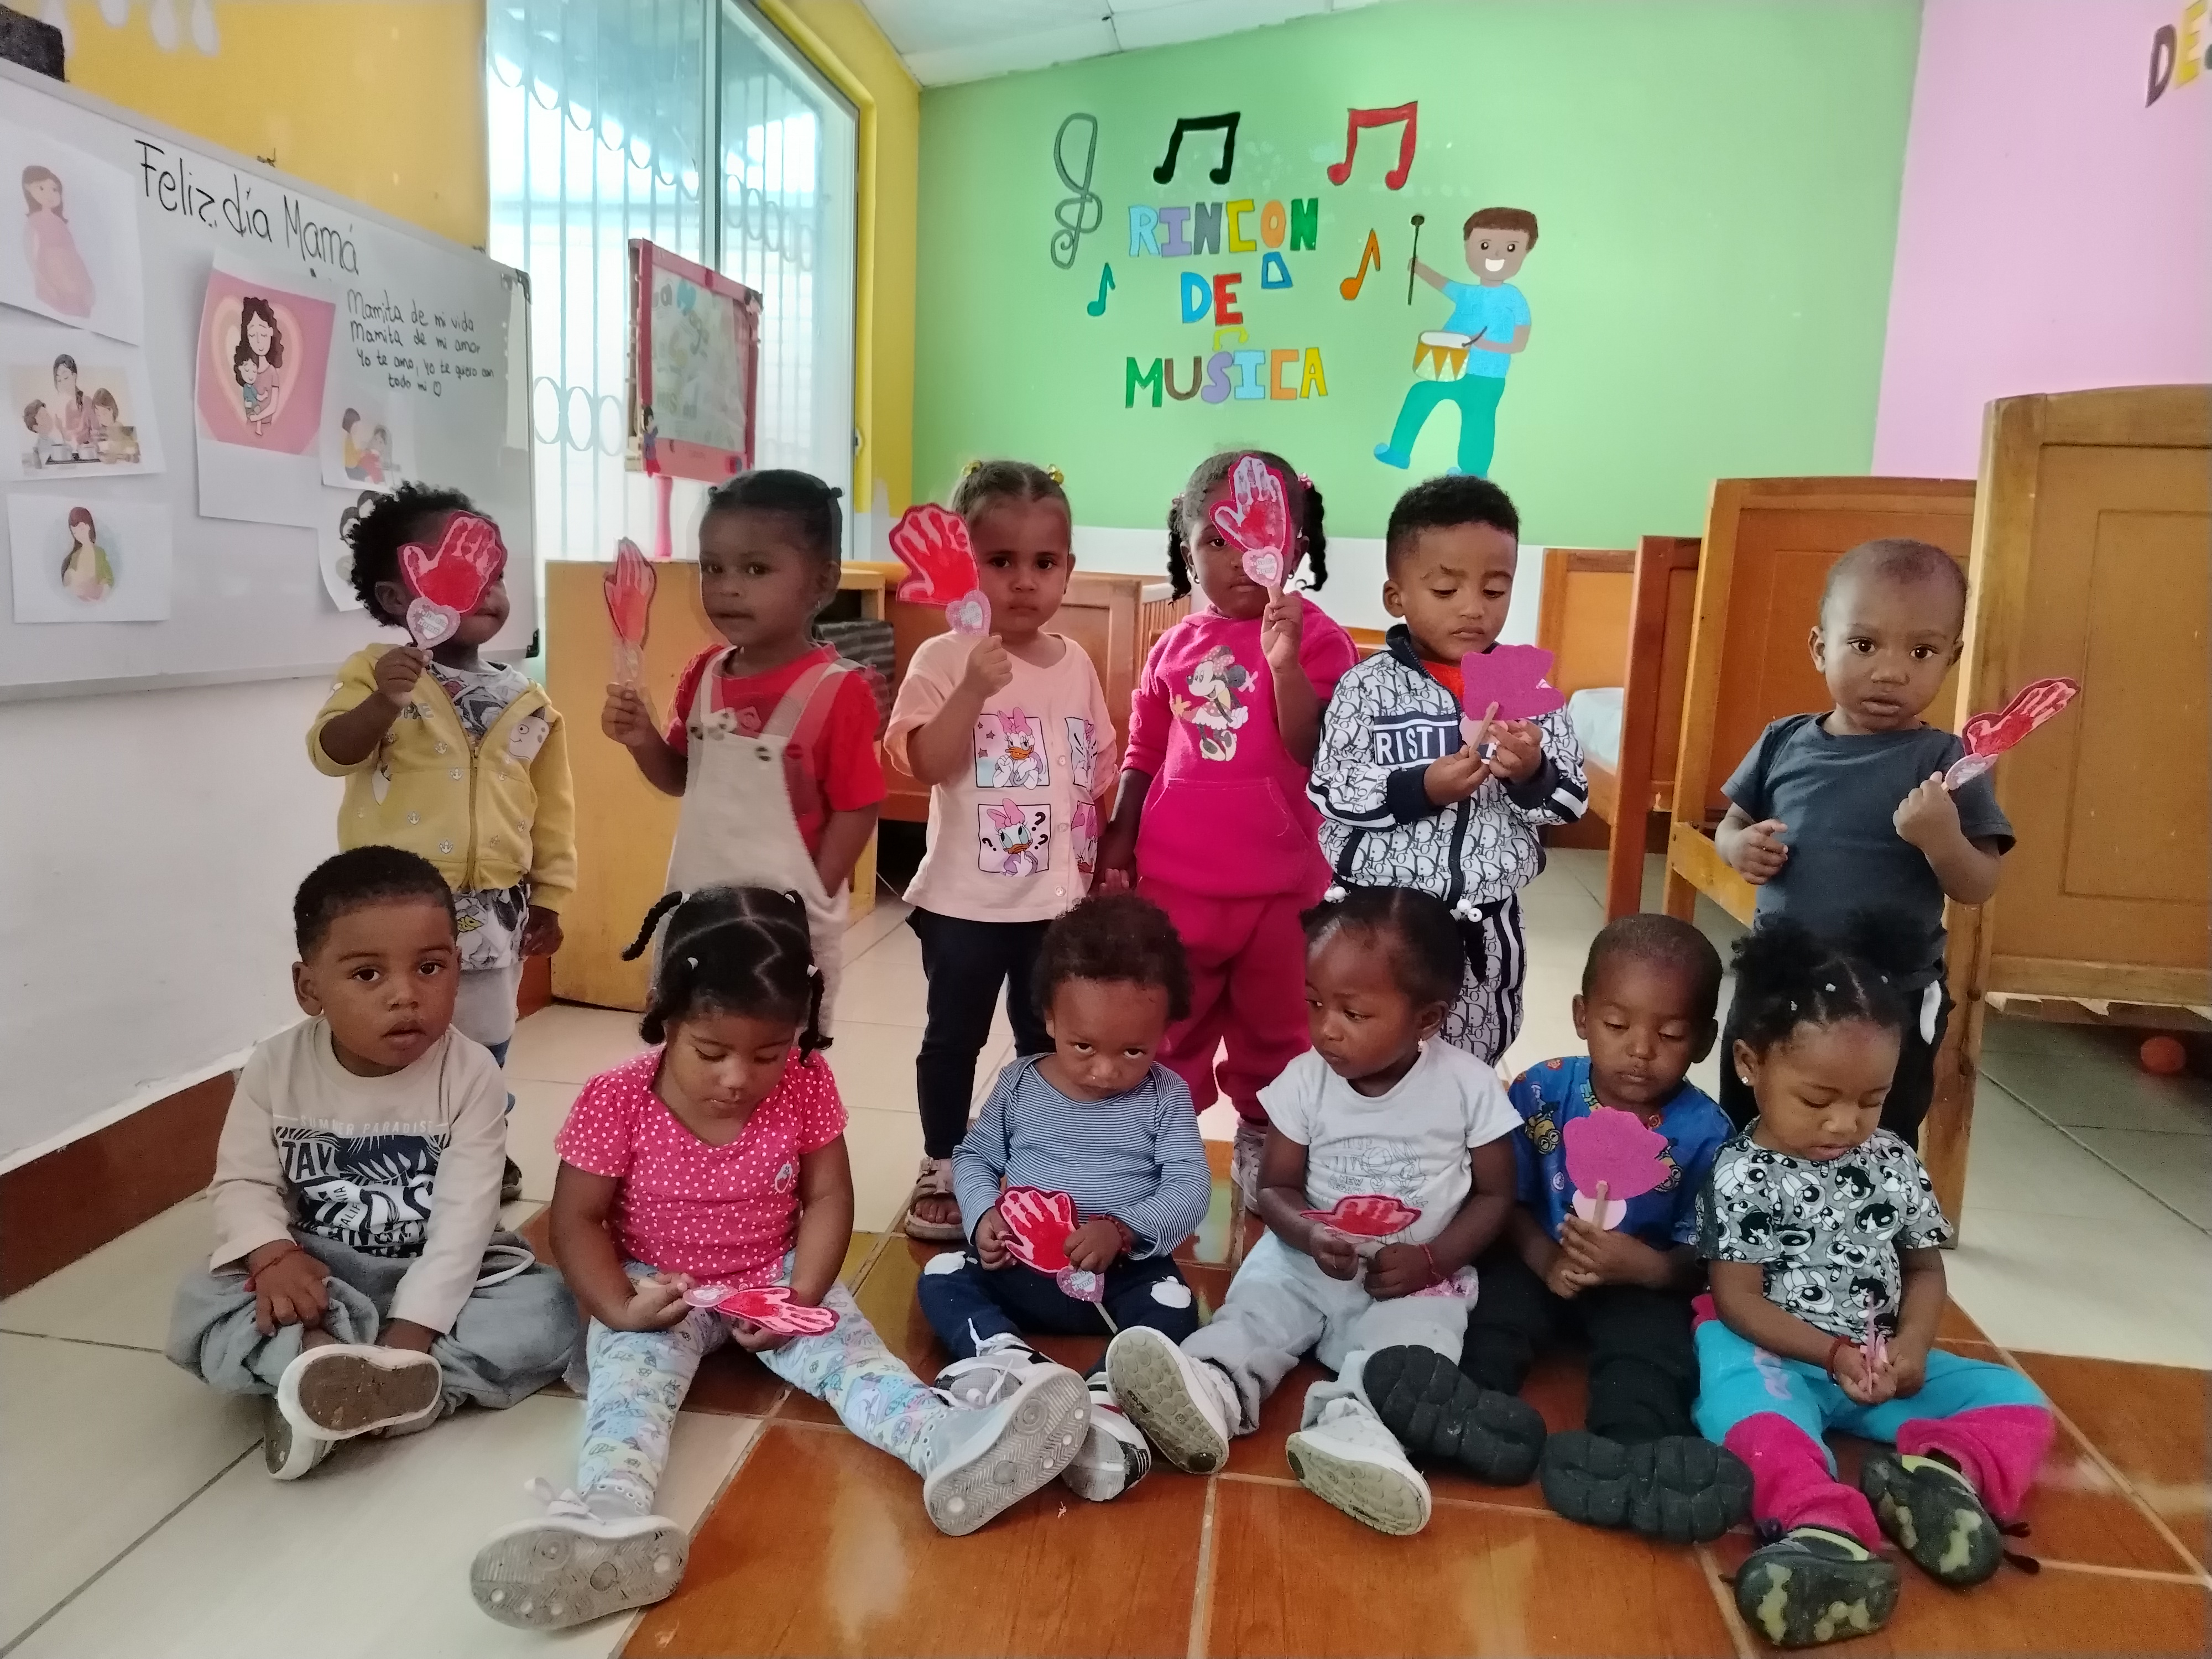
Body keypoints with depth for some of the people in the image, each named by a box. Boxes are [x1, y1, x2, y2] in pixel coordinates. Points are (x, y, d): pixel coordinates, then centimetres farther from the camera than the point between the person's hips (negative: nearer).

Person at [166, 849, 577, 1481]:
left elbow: (463, 1220, -20)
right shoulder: (276, 1067, -10)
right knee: (199, 1307, -23)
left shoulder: (470, 1075, -17)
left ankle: (330, 1386, -26)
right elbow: (245, 1183, -6)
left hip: (436, 1278, -1)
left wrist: (408, 1337, -28)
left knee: (548, 1311, -25)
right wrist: (272, 1256, -28)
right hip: (316, 1275, 1)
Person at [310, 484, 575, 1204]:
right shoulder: (377, 671, -6)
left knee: (481, 1057, 18)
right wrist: (384, 701, -37)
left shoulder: (526, 701, 3)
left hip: (492, 910, 4)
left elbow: (553, 809, 8)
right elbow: (330, 753, -20)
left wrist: (548, 898, 9)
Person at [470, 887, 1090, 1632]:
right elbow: (577, 1220, -10)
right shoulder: (616, 1100, -17)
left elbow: (828, 1198, -7)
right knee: (631, 1366, -30)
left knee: (847, 1343, -23)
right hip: (659, 1292, -1)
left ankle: (950, 1445, -46)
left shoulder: (807, 1088, -12)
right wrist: (620, 1308, -26)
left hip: (777, 1278, 2)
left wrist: (801, 1298, -21)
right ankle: (611, 1513, -58)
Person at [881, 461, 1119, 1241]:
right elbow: (928, 764, -22)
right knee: (954, 1036, 11)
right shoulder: (943, 659, -10)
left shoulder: (1077, 665, 3)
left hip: (1059, 898, 4)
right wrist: (973, 690, -32)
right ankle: (941, 1171, 28)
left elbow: (1100, 775, 11)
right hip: (965, 898, -4)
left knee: (1048, 1040, 16)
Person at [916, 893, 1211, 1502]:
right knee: (941, 1278, -18)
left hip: (1124, 1271, -2)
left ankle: (1107, 1403, -48)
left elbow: (1191, 1189, -12)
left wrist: (1121, 1229, -29)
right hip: (1021, 1267, 2)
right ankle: (1004, 1357, -42)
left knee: (1173, 1308, -31)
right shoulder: (1018, 1085, 1)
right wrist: (983, 1215, -15)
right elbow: (974, 1157, 7)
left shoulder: (1166, 1096, -4)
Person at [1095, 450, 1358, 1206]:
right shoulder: (1176, 646, 3)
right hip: (1176, 880, 3)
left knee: (1273, 1033, 15)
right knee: (1172, 1032, 15)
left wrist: (1284, 661, -29)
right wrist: (1118, 839, 8)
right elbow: (1144, 754, 12)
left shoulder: (1315, 637, -8)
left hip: (1281, 884, -2)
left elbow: (1315, 752, -19)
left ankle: (1262, 1141, 35)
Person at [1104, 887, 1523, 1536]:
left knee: (1413, 1342, -31)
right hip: (1309, 1259, 2)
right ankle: (1209, 1395, -51)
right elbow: (1275, 1187, 1)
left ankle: (1346, 1422, -54)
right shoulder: (1305, 1080, -5)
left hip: (1418, 1278, -1)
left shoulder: (1469, 1086, -9)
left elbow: (1494, 1195, -1)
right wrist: (1308, 1235, -22)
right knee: (1255, 1303, -25)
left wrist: (1431, 1259, -16)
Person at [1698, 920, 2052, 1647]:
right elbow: (1738, 1299, -11)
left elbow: (1924, 1266, 11)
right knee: (1737, 1390, -38)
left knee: (2017, 1401, -7)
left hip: (1883, 1362, 6)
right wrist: (1832, 1354, -22)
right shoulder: (1740, 1177, -11)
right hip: (1778, 1359, -6)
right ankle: (1824, 1525, -57)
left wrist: (1911, 1345, -9)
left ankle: (1939, 1472, -35)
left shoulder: (1894, 1164, 4)